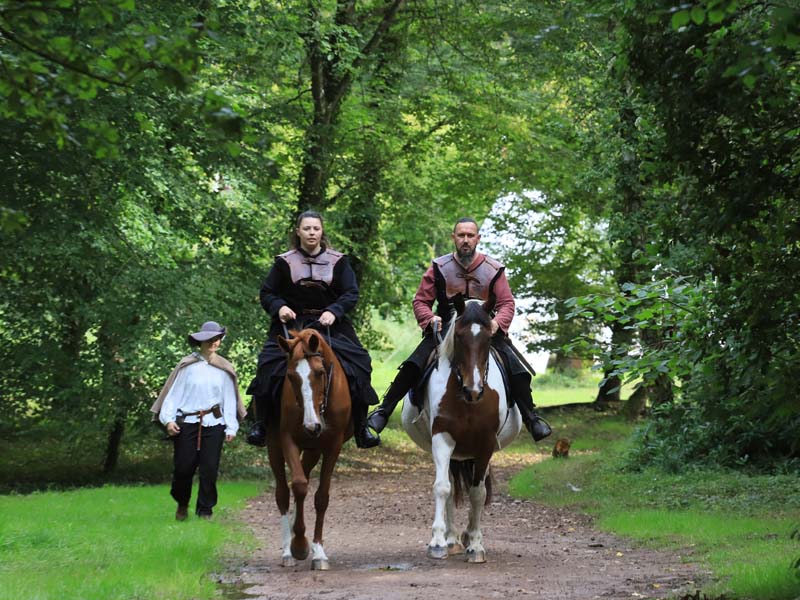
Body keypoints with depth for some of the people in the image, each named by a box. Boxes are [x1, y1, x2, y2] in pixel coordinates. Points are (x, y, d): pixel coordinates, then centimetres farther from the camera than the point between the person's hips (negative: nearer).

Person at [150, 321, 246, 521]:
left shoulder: (225, 369, 7)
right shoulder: (187, 365, 2)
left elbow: (229, 399, 10)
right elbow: (174, 392, 2)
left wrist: (231, 427, 4)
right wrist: (168, 419, -7)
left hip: (213, 423, 1)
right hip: (187, 422, -1)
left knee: (209, 469, -1)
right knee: (183, 467, -1)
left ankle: (205, 511, 11)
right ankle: (182, 504, 24)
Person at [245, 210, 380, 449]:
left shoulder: (338, 261, 5)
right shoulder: (285, 262, 4)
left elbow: (351, 294, -1)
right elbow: (267, 293, 8)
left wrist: (334, 311, -18)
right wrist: (279, 307, -14)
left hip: (330, 324, 1)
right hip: (292, 324, 0)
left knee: (358, 364, -15)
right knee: (269, 365, -22)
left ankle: (361, 427, -5)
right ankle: (261, 424, -10)